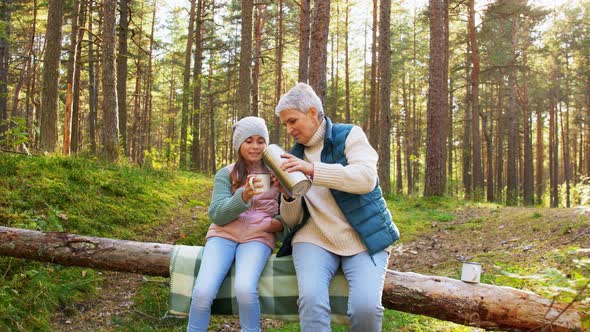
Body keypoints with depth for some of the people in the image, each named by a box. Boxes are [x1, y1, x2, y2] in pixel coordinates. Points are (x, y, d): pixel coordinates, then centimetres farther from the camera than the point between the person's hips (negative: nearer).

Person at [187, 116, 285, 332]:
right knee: (203, 292, -24)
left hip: (257, 238, 0)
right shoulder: (225, 174, 7)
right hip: (223, 235, 1)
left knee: (245, 289, -29)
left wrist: (279, 223, -10)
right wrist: (244, 196, -21)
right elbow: (216, 215, -4)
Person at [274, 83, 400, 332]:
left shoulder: (349, 135, 2)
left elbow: (366, 178, -19)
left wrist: (314, 170, -27)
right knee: (311, 299, -28)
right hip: (315, 239, 3)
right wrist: (287, 194, -11)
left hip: (363, 239, -2)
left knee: (366, 307, -25)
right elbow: (292, 220, 10)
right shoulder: (296, 155, 13)